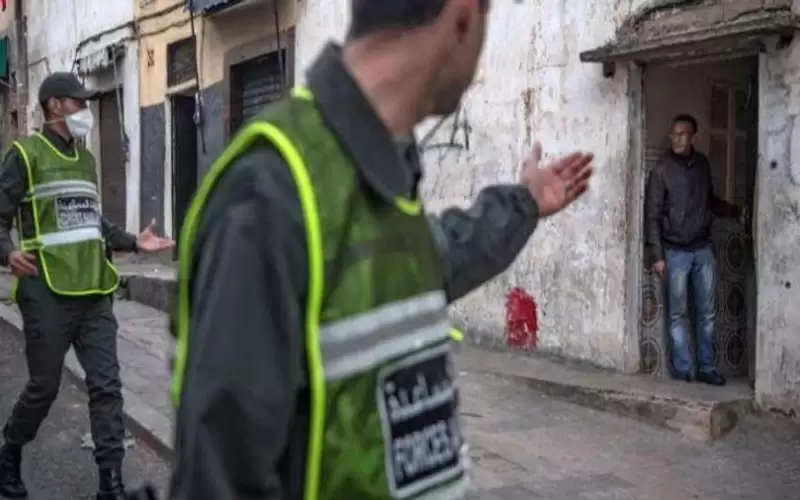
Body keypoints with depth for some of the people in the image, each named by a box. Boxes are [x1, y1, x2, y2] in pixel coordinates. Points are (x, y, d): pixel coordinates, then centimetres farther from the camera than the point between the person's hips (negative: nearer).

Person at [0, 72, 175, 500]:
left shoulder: (86, 158, 18)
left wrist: (133, 242, 13)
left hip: (93, 291, 6)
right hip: (47, 291, -6)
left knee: (106, 385, 1)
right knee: (44, 386, 4)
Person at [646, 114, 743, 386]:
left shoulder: (703, 164, 6)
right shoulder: (662, 170, -8)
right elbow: (653, 216, -9)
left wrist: (737, 211, 6)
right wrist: (657, 256, -13)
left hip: (704, 249, 4)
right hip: (676, 252, -4)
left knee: (707, 312, 7)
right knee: (678, 315, 1)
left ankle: (707, 368, 15)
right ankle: (684, 371, 6)